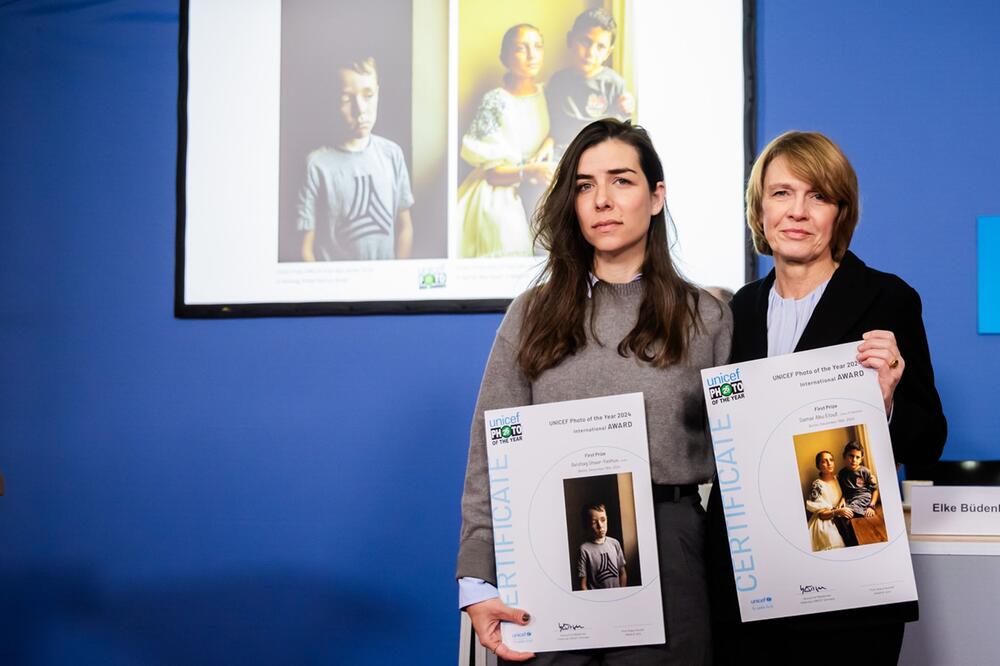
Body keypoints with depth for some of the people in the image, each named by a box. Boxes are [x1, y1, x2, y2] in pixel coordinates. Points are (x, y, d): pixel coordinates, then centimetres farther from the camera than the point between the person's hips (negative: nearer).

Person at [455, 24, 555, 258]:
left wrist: (550, 143, -6)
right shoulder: (495, 102, -6)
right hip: (500, 198, -4)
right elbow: (492, 173, -7)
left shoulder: (548, 95, 7)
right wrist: (530, 172, -24)